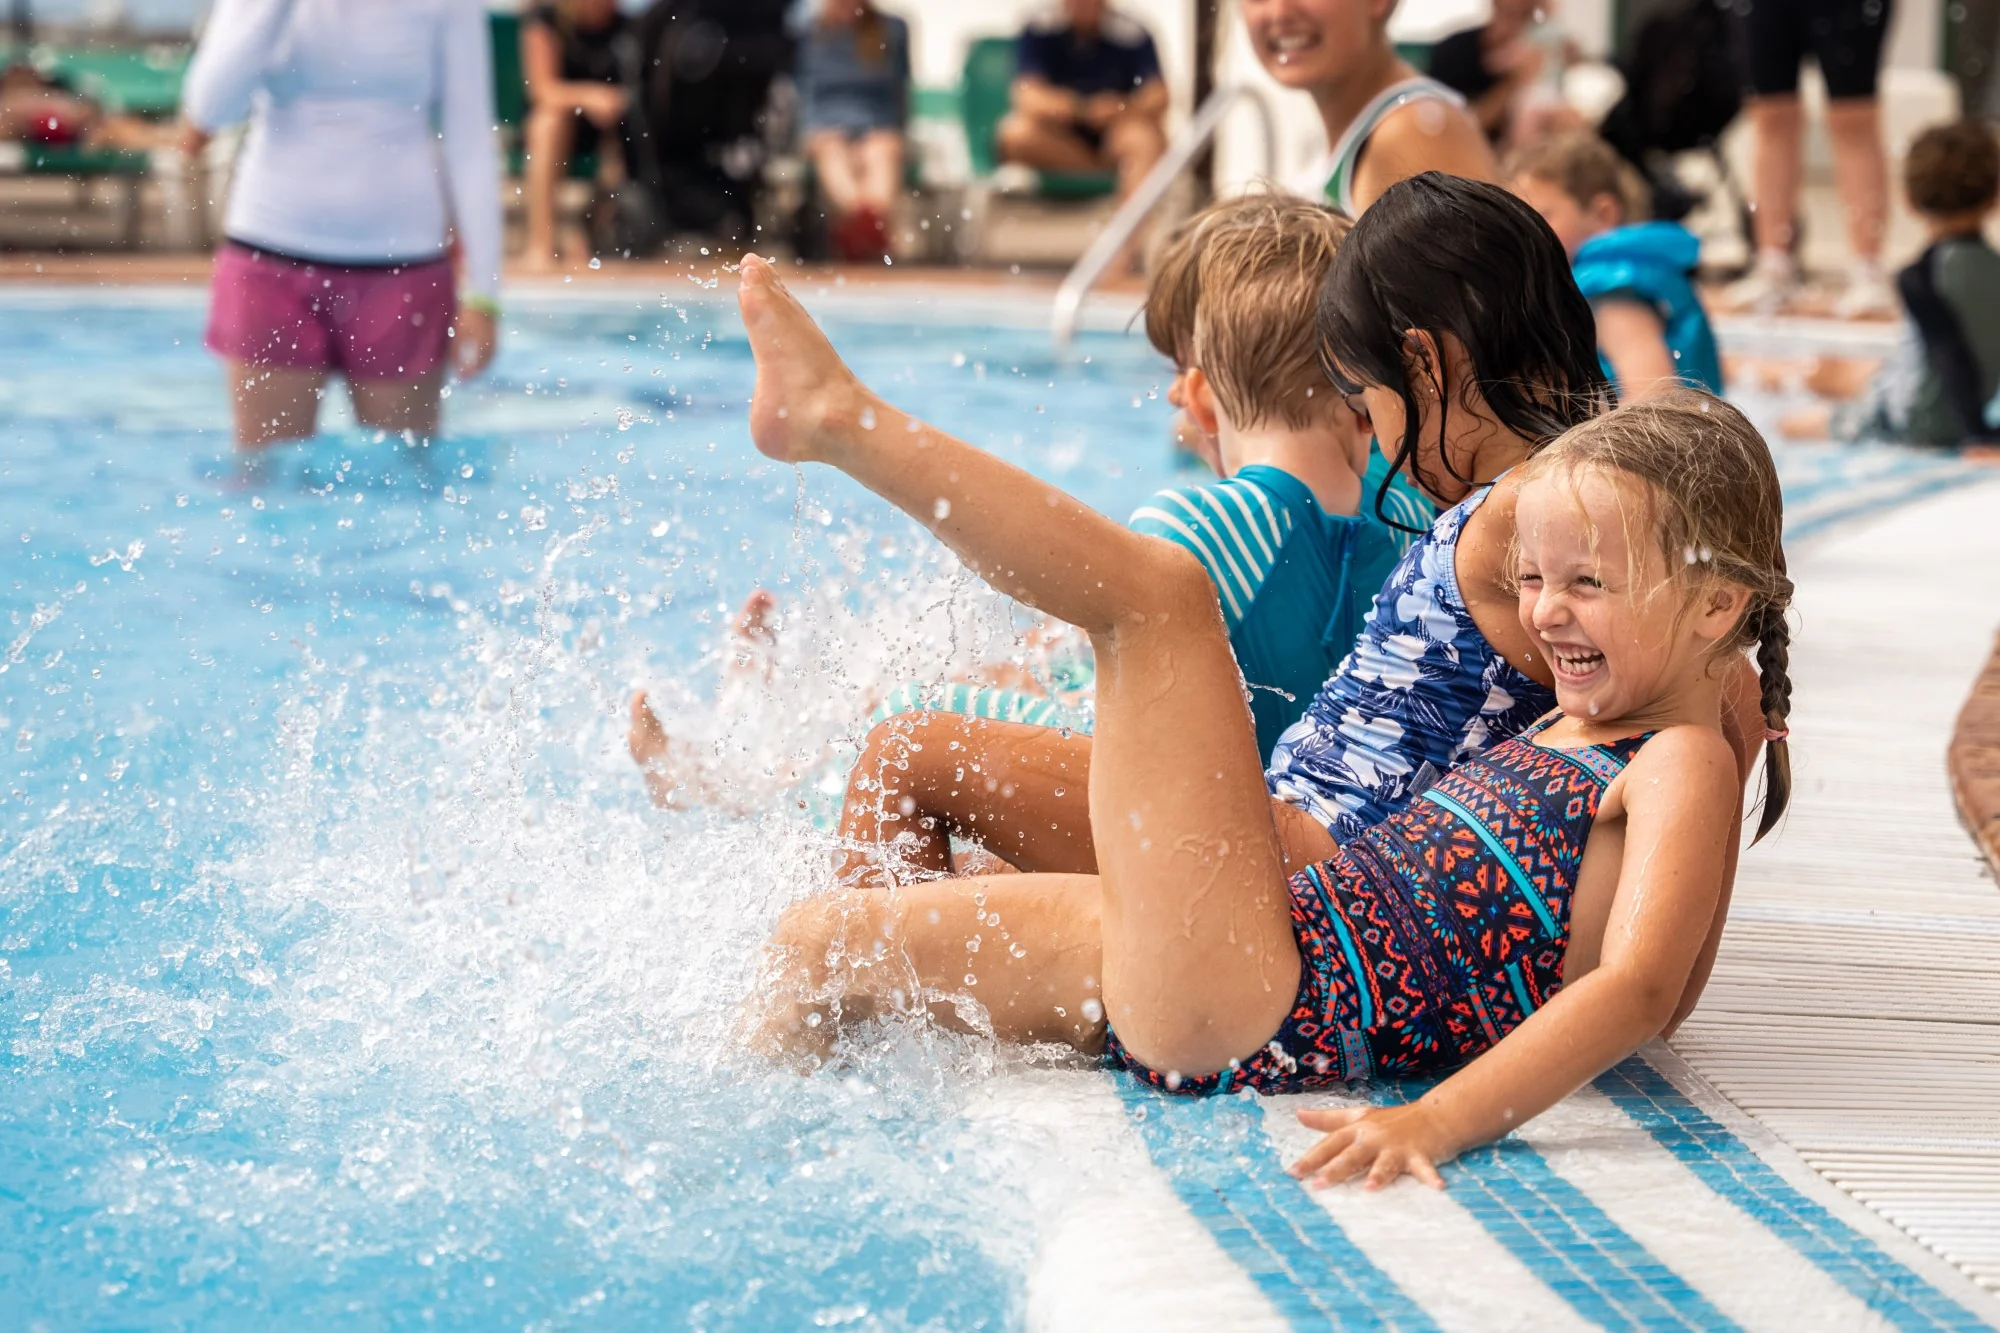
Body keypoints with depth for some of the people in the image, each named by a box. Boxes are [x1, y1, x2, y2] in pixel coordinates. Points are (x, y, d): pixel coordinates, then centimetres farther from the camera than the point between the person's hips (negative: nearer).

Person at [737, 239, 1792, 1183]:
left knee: (1155, 590, -13)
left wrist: (1435, 1122, -33)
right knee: (816, 941, 16)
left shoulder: (1684, 767, -4)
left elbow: (1638, 991, -21)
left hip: (1268, 1015, -9)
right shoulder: (1569, 726, 22)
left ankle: (840, 419, -10)